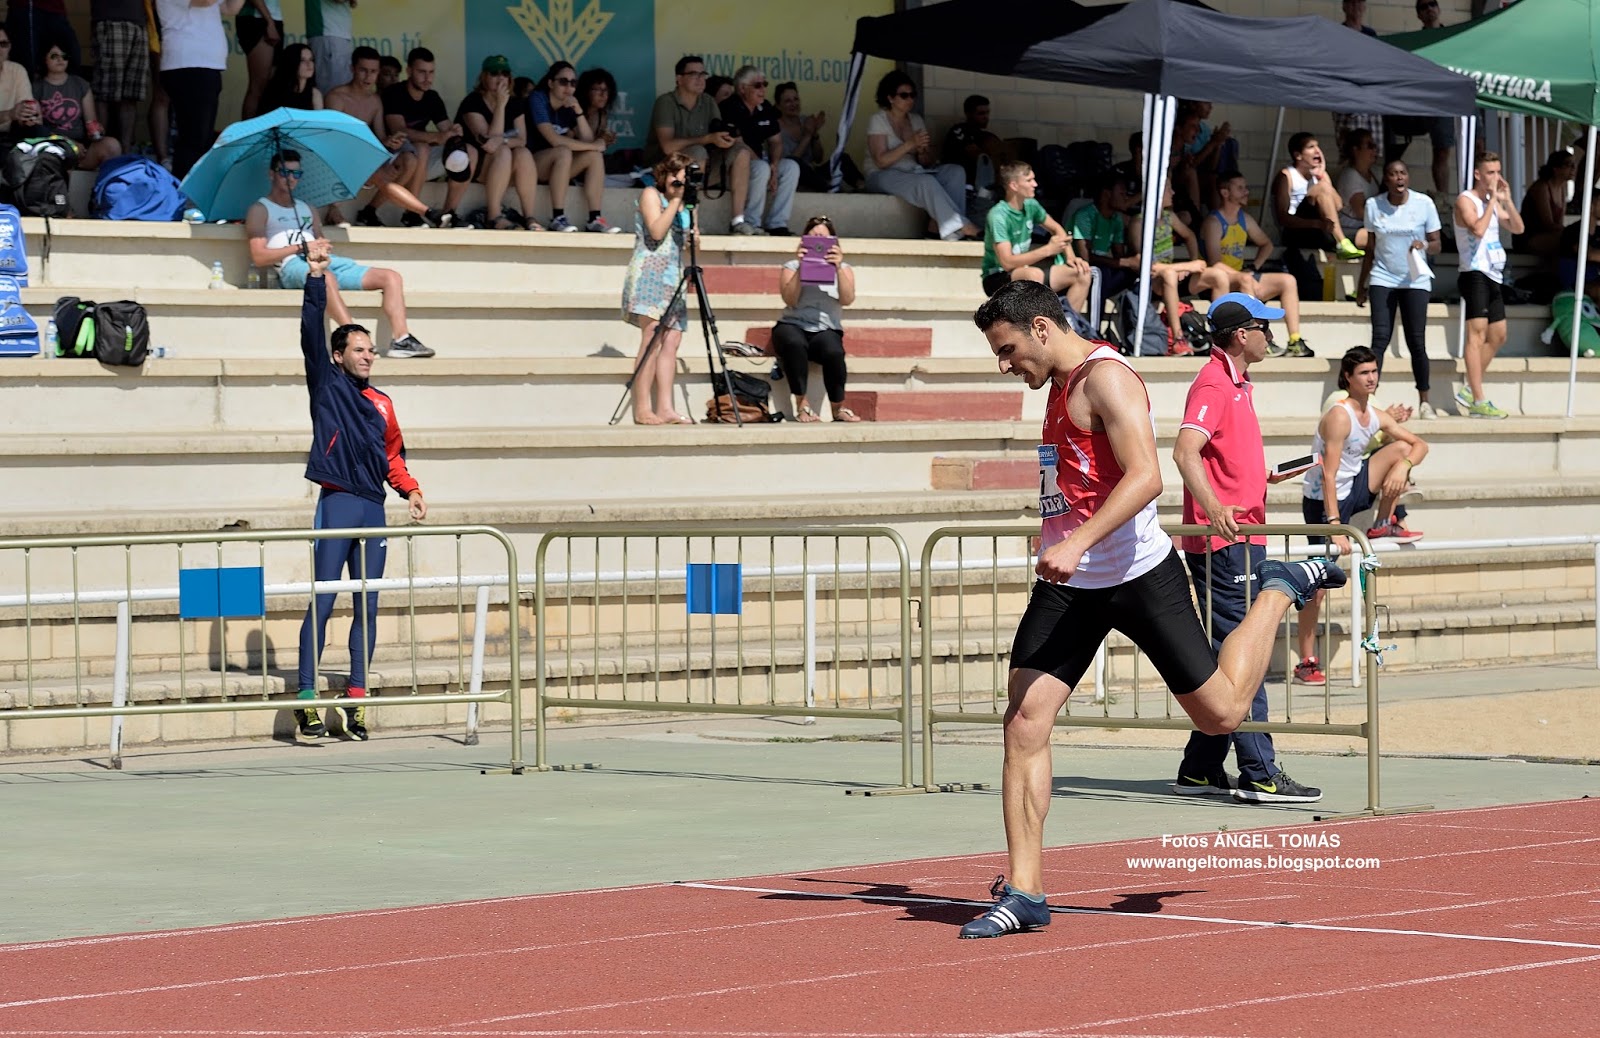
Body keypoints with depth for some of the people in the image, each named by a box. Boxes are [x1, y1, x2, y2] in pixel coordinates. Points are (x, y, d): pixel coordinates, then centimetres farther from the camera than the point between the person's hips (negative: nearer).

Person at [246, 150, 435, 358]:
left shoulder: (307, 209, 32)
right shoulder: (260, 210, 13)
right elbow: (259, 257, -1)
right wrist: (301, 247, -7)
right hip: (292, 266, -7)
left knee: (391, 276, -11)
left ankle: (401, 340, -26)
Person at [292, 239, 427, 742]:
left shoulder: (382, 403, 17)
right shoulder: (327, 384, 3)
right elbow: (311, 332, -6)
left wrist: (411, 489, 8)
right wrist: (316, 276, -13)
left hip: (374, 511, 5)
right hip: (336, 504, -5)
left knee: (366, 608, 4)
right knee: (322, 603, -8)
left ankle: (356, 696, 7)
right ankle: (307, 697, -9)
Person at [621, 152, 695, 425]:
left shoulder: (687, 205, 22)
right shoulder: (651, 195, 2)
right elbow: (657, 232, -12)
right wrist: (675, 201, -8)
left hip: (673, 277, 7)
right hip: (650, 272, -7)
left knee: (671, 341, -4)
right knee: (652, 337, -18)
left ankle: (664, 408, -10)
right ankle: (642, 410, -22)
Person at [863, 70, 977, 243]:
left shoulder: (916, 120, 14)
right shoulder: (878, 120, -3)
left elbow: (926, 163, 11)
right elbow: (881, 161, -14)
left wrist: (923, 152, -13)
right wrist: (910, 144, -21)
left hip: (913, 173, 7)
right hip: (882, 176, -7)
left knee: (955, 171, -18)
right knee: (927, 182, -36)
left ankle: (938, 224, -34)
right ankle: (959, 228, -40)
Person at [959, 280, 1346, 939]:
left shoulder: (1106, 377, -14)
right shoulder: (1061, 383, 14)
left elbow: (1145, 477, -26)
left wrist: (1079, 543, -35)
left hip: (1138, 576, -8)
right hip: (1069, 586, 8)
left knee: (1222, 713, 5)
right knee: (1024, 723, -7)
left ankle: (1280, 591, 31)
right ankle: (1023, 893, -6)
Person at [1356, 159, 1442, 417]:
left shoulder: (1424, 204, -2)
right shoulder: (1374, 205, 3)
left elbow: (1436, 245, 1)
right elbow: (1370, 249, 11)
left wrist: (1424, 246, -21)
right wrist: (1361, 284, 12)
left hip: (1415, 280, -1)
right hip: (1382, 279, 1)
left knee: (1417, 341, -2)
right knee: (1380, 338, -9)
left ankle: (1424, 402, 6)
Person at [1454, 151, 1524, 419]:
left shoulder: (1492, 202, 19)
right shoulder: (1466, 200, -7)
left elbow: (1517, 228, 15)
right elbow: (1478, 229, -24)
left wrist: (1506, 200, 4)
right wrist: (1492, 200, -16)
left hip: (1493, 276, 9)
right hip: (1475, 274, -9)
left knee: (1497, 336, 13)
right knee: (1477, 334, -14)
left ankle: (1469, 391, 21)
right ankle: (1478, 401, -19)